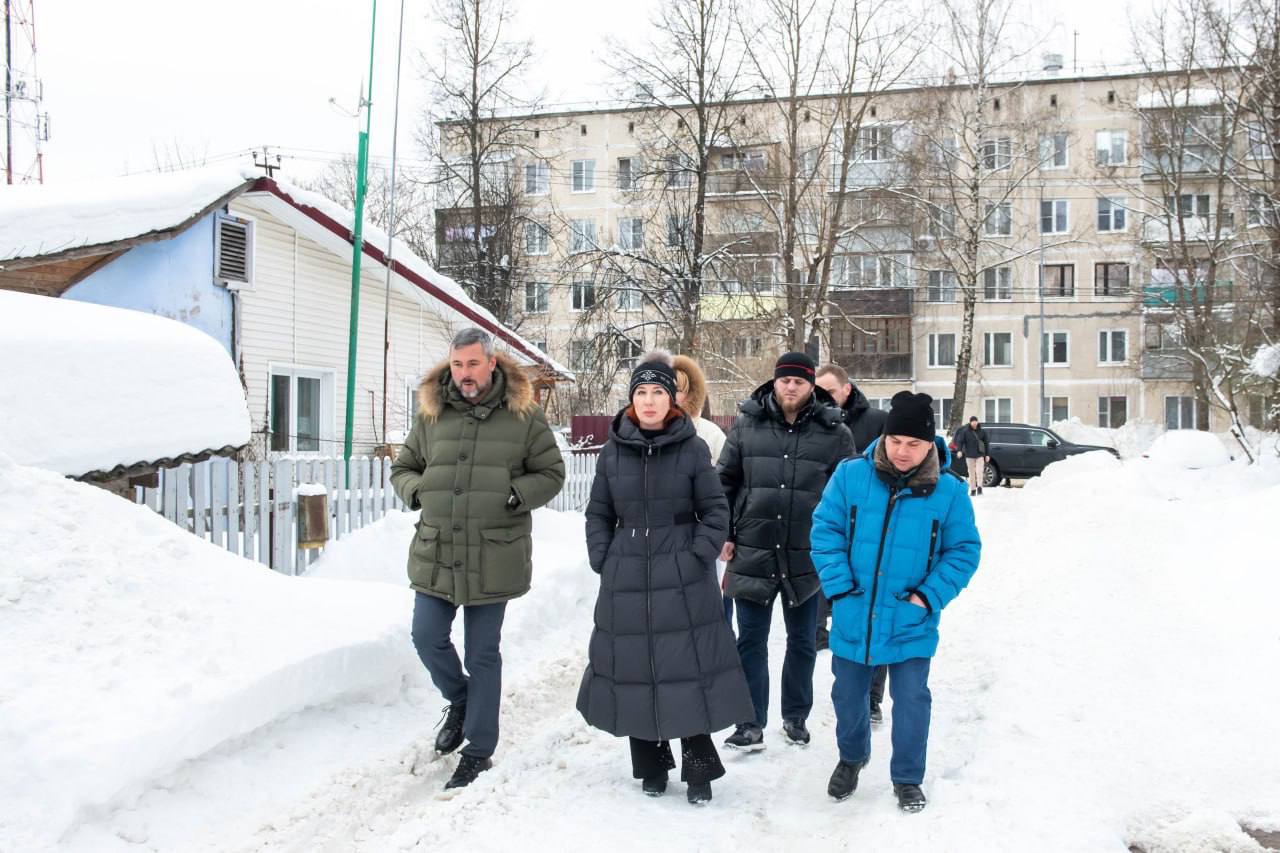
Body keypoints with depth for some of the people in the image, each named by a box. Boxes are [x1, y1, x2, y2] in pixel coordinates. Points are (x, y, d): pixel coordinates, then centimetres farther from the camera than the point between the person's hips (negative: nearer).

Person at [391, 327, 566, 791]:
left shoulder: (523, 416, -3)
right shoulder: (430, 414, 4)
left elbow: (551, 473, 2)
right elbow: (403, 467, 15)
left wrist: (516, 495, -14)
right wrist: (416, 491, -6)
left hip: (493, 557, -3)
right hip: (435, 553, 3)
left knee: (483, 653, 6)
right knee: (427, 638, 3)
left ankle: (479, 750, 21)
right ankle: (460, 701, 35)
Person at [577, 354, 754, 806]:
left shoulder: (693, 449, -2)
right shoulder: (613, 451, 5)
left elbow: (716, 513, 0)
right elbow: (599, 513, 11)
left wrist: (698, 558, -9)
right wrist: (603, 561, 2)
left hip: (684, 582, -2)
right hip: (627, 581, 3)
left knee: (688, 670, -1)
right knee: (633, 670, 7)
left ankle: (699, 770, 13)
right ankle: (651, 766, 25)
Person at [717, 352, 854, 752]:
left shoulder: (834, 432, -1)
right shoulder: (746, 425, 2)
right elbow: (725, 482, 6)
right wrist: (724, 535, 2)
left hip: (808, 557, 0)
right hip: (752, 553, 0)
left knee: (802, 642, 14)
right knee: (751, 640, 5)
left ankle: (795, 717, 30)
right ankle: (751, 725, 13)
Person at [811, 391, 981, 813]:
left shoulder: (949, 490, -8)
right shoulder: (850, 475, -8)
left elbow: (964, 550, -1)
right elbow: (825, 530, -3)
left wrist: (930, 595, -11)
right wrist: (839, 585, -11)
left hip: (911, 623, -1)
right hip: (853, 617, 1)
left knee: (911, 699, 6)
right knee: (848, 694, 17)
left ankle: (908, 778, 29)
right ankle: (851, 757, 45)